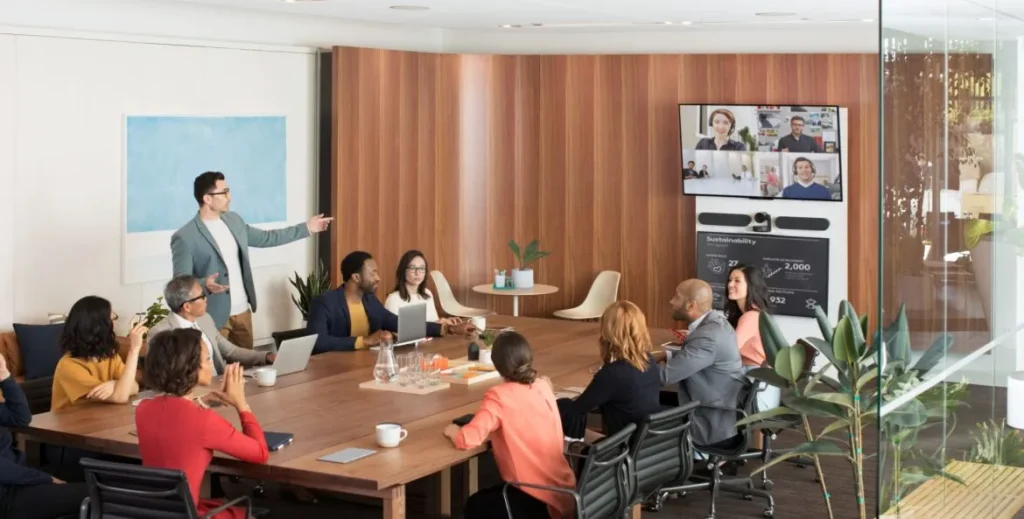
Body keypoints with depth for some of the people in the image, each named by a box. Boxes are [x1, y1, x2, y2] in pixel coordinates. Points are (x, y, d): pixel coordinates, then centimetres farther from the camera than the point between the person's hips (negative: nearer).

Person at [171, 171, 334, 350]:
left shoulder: (233, 220, 7)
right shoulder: (185, 238, -16)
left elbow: (265, 238, 19)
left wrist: (306, 228, 19)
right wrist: (205, 284, -37)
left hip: (243, 311, 7)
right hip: (214, 317, -7)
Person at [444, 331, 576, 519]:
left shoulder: (498, 396, -14)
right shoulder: (543, 386, 5)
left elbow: (468, 439, -21)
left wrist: (453, 431, -1)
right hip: (565, 491, 6)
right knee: (489, 496, 32)